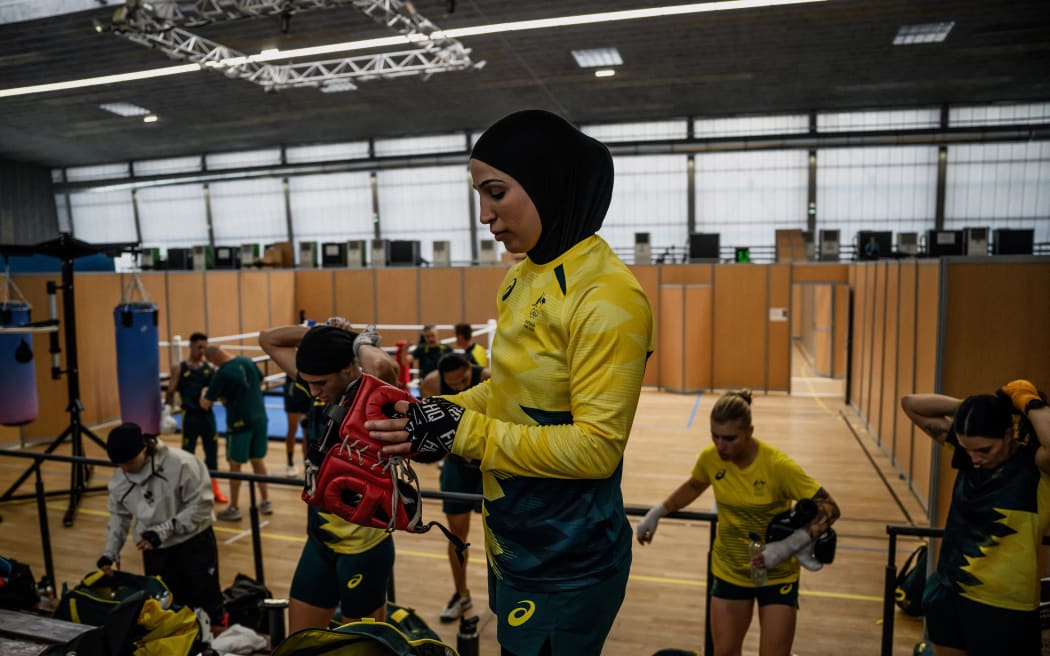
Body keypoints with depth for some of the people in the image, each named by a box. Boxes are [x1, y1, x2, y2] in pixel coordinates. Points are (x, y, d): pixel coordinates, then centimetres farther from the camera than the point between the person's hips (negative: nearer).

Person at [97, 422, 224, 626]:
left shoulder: (181, 464, -25)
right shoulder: (118, 479, -5)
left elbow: (201, 505, -21)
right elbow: (119, 516, 12)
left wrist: (162, 531, -24)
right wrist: (110, 553, 2)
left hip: (194, 543, -4)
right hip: (155, 551, 5)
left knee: (208, 606, 5)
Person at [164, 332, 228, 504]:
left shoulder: (210, 367, 6)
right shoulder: (179, 368, 0)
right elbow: (170, 392, -2)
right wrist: (167, 407, -15)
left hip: (207, 414, 3)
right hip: (190, 416, -3)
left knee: (212, 451, 9)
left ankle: (214, 489, 22)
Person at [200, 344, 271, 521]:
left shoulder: (221, 374, -15)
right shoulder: (247, 361, 1)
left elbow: (205, 404, -9)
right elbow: (260, 382, 19)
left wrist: (204, 392, 10)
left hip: (239, 422, -6)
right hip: (260, 418, 6)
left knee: (235, 465, 6)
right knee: (258, 460, 17)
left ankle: (233, 508, 14)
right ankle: (266, 502, 24)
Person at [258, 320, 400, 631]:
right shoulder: (319, 386, -1)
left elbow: (383, 366, -47)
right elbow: (268, 339, 8)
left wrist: (363, 342, -24)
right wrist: (318, 332, -8)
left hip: (364, 546, -7)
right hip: (318, 541, 7)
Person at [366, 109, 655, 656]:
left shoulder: (607, 295, -22)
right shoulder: (520, 278, 3)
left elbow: (597, 448, -22)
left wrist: (464, 433, -23)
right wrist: (440, 414, -3)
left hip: (566, 566, -7)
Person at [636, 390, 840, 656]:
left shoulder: (777, 465, -26)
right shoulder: (710, 458, -13)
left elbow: (829, 508, -22)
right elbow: (693, 486, 9)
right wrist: (657, 513, 3)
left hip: (777, 574, -3)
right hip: (730, 571, 3)